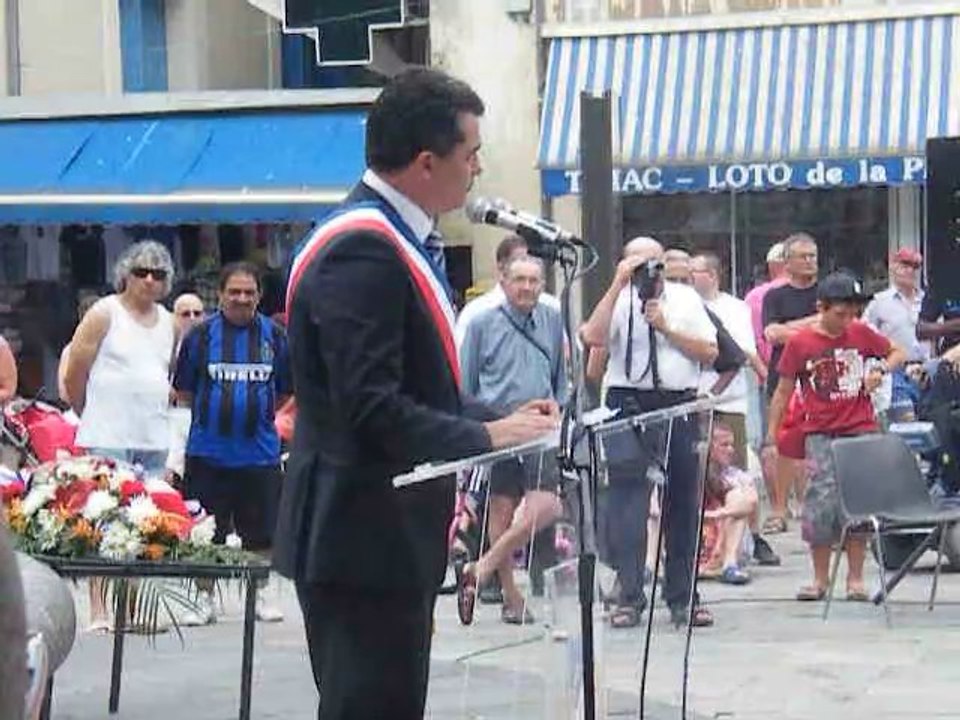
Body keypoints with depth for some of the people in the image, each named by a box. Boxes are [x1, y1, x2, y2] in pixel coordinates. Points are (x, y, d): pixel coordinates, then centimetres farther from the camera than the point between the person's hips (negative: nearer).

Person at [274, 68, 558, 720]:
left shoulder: (395, 241, 14)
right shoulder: (360, 251, -19)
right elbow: (371, 410, -24)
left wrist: (498, 418, 8)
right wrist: (486, 437, -17)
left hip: (391, 535, 11)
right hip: (365, 538, -11)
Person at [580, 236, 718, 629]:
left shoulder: (686, 299, 13)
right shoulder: (618, 300, 6)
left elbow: (709, 353, 6)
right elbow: (593, 336, -13)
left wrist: (666, 328, -5)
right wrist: (619, 284, -12)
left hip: (679, 405, 3)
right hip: (629, 405, -3)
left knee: (683, 501, 6)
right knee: (628, 501, -7)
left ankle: (682, 597, 14)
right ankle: (629, 597, -3)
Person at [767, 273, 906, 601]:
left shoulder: (861, 334, 3)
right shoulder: (800, 343, -3)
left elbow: (897, 353, 18)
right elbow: (783, 393, 3)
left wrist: (880, 369, -4)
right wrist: (771, 438, 0)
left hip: (861, 432, 2)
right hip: (820, 436, -2)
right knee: (821, 503, -4)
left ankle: (855, 579, 10)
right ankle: (820, 580, 8)